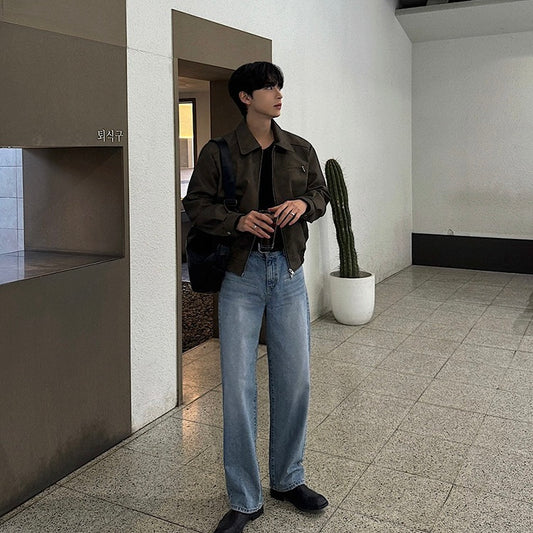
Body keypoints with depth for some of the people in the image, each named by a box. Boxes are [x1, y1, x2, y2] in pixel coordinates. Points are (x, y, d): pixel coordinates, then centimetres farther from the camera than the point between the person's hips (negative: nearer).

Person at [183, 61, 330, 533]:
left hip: (288, 272, 3)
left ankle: (289, 479, 30)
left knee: (294, 380, 8)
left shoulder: (300, 150, 7)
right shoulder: (218, 152, -2)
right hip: (241, 275, -3)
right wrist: (237, 220, -18)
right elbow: (196, 204, -1)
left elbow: (321, 192, 17)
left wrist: (304, 203, -7)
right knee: (238, 386, -2)